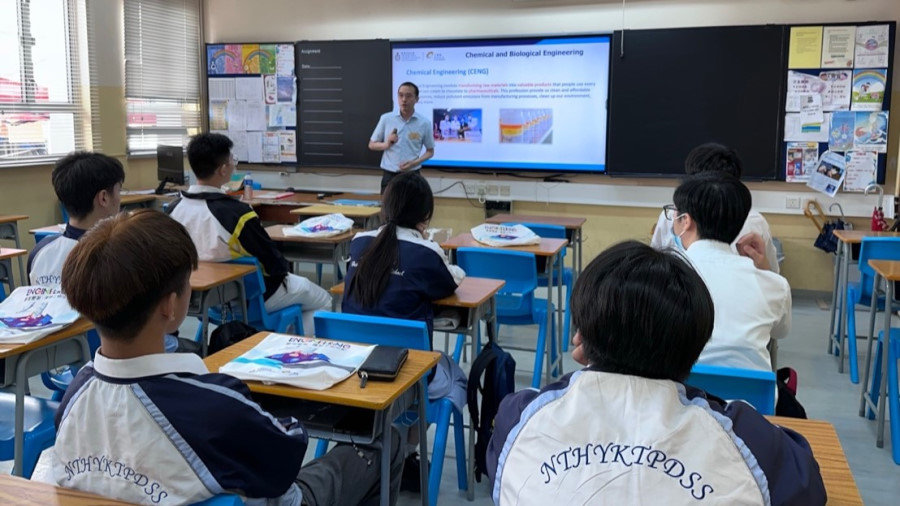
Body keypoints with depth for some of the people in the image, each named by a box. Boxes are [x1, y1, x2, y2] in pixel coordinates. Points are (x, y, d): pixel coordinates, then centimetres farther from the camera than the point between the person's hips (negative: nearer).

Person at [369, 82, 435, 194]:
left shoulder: (424, 123, -2)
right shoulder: (386, 119, 1)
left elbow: (430, 151, 6)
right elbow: (372, 144, 9)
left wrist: (415, 162, -12)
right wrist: (386, 144, -13)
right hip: (389, 175, 1)